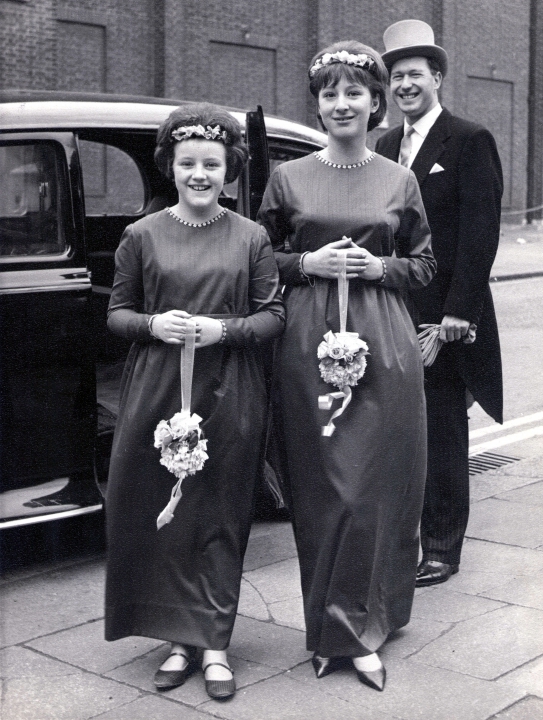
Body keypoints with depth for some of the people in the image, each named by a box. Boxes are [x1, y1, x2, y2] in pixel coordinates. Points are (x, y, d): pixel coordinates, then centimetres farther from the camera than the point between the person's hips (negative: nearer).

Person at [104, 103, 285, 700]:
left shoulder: (251, 238, 3)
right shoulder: (142, 236, 4)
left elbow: (274, 316, 3)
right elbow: (116, 312, 8)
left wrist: (225, 329, -14)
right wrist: (153, 324, -12)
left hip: (230, 399, 0)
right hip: (156, 396, 1)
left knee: (222, 520, 5)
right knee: (159, 514, 4)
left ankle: (214, 645, 16)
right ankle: (182, 639, 18)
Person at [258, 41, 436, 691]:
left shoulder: (399, 181, 8)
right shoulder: (288, 178, 7)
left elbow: (425, 266, 12)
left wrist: (379, 266, -7)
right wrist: (308, 263, -8)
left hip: (382, 347, 0)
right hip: (307, 344, 0)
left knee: (375, 486, 0)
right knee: (319, 487, 3)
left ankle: (354, 630, 14)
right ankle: (337, 630, 18)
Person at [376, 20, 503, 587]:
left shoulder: (469, 141, -4)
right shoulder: (384, 147, 15)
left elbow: (481, 231, -11)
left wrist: (458, 309, -17)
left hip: (442, 316, -6)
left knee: (442, 433, 3)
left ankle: (441, 550, 13)